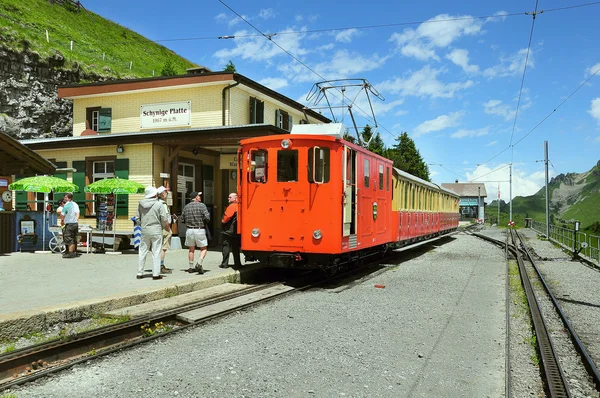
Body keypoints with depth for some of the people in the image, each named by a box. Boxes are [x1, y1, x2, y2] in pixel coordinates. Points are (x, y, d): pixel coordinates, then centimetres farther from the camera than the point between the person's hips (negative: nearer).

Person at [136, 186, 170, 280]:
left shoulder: (141, 204, 3)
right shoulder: (159, 204, -9)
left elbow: (137, 219, 7)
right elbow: (164, 220, -8)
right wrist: (168, 228, 8)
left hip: (144, 231, 4)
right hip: (156, 231, -4)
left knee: (142, 252, 11)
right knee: (156, 253, 1)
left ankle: (140, 273, 16)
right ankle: (156, 274, 2)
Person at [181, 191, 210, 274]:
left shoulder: (186, 207, 6)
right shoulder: (201, 205, -8)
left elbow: (182, 220, 9)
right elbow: (207, 217, -16)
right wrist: (203, 221, 5)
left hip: (189, 230, 4)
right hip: (200, 230, -4)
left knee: (191, 249, 16)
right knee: (204, 248, 8)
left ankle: (191, 267, 19)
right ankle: (199, 263, -11)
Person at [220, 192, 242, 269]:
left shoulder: (232, 206, -13)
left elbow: (226, 217, -18)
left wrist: (222, 221, 0)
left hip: (228, 230, -8)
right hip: (236, 231, 8)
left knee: (226, 247, -1)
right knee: (235, 248, 10)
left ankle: (225, 263, 0)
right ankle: (237, 263, 10)